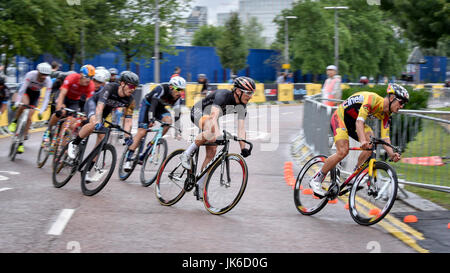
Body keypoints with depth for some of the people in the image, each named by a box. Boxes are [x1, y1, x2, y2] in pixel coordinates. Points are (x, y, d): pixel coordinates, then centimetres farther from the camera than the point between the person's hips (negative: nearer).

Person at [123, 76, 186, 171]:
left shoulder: (177, 97, -14)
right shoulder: (161, 89, -31)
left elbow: (177, 113, -9)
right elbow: (153, 103, -41)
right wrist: (151, 119, -52)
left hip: (159, 107, 5)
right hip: (147, 105, -5)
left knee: (168, 120, -25)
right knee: (141, 132, -15)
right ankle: (128, 159, -15)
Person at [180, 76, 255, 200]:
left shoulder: (242, 106, -12)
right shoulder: (223, 95, -34)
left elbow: (241, 128, -14)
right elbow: (214, 115, -49)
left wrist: (243, 148, -25)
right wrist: (217, 133, -64)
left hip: (211, 118, 7)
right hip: (198, 112, -7)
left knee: (212, 152, -3)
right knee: (212, 131, -39)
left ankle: (199, 186, 5)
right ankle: (187, 154, -25)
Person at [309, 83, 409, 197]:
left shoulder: (386, 114, -4)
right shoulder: (372, 99, -29)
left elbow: (385, 138, -8)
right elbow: (359, 121, -39)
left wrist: (392, 154, -26)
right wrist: (363, 141, -55)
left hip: (353, 122, 8)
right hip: (340, 117, -8)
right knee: (343, 151, -23)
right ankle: (316, 180, -10)